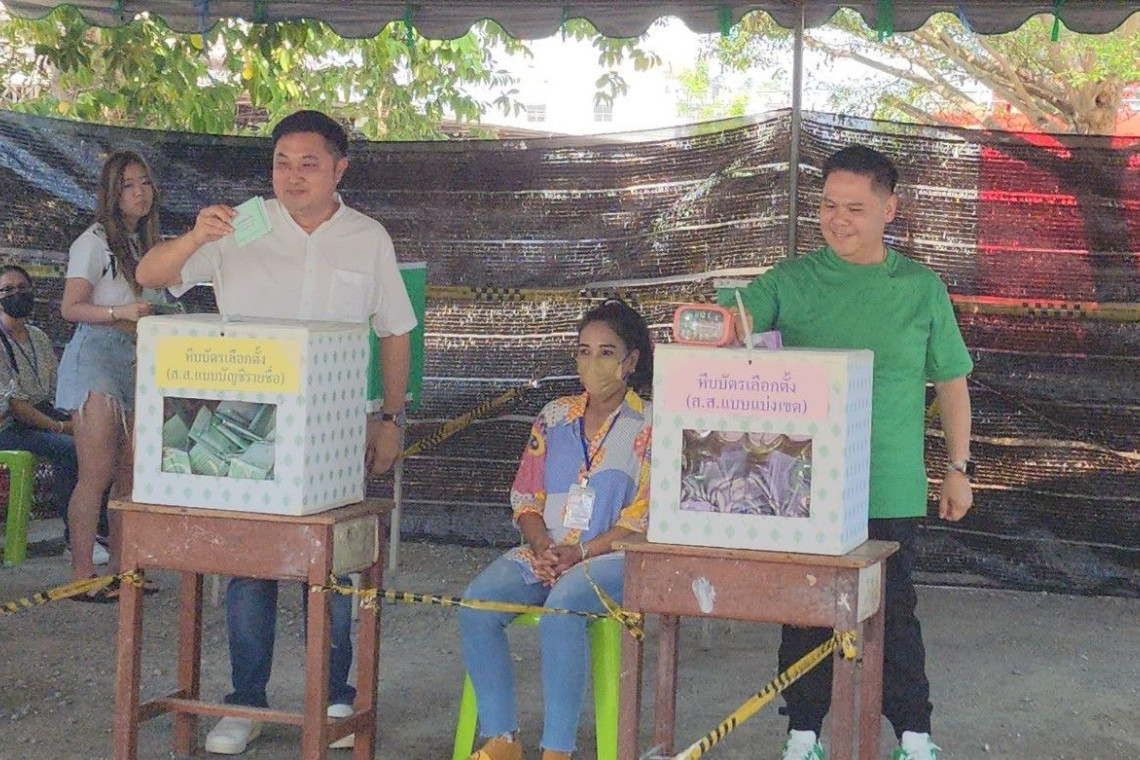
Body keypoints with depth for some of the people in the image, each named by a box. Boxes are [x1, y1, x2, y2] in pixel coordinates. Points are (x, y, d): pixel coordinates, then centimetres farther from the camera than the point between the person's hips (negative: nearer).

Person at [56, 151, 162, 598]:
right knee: (98, 474, -12)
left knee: (129, 473, 5)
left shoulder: (144, 242, 18)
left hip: (133, 361, 7)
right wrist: (121, 312, -22)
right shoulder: (95, 241, -4)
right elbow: (70, 308, -10)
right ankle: (81, 575, -9)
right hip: (95, 356, -7)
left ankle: (117, 569, 11)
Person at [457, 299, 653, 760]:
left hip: (613, 557, -5)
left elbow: (644, 518, -6)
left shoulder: (650, 426, 1)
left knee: (560, 610, -36)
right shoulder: (554, 417, 16)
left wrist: (578, 554, -15)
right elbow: (526, 498, 13)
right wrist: (542, 547, -7)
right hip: (544, 553, 5)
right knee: (477, 604, -23)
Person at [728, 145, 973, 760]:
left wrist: (959, 467, 7)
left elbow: (951, 381, 8)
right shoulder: (791, 281, 2)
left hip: (890, 489, -1)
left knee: (894, 610, 7)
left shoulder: (921, 288, 2)